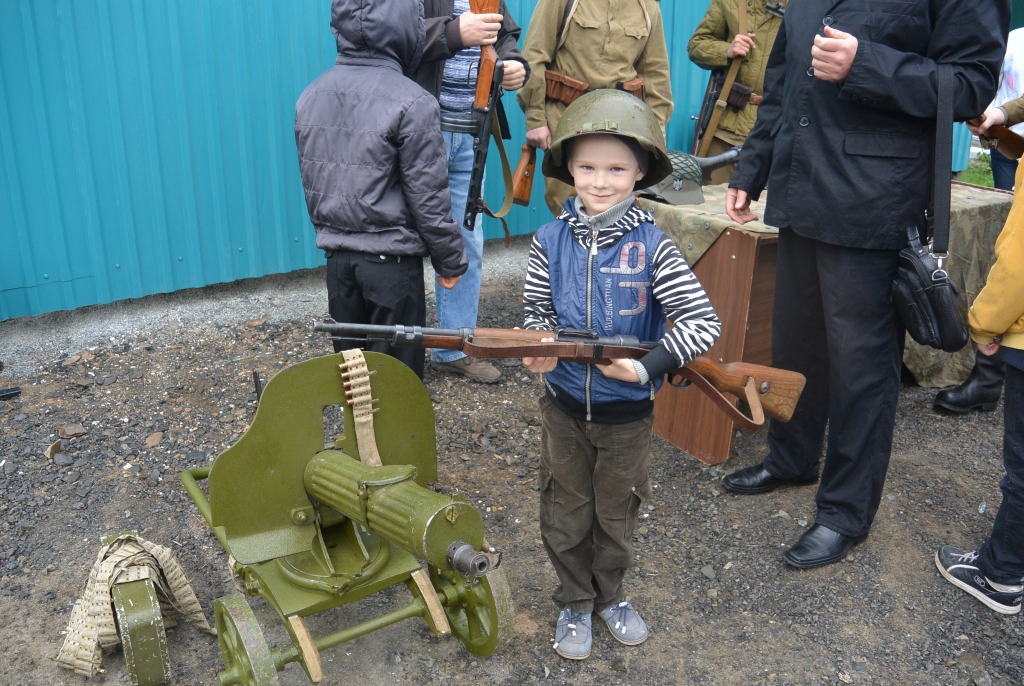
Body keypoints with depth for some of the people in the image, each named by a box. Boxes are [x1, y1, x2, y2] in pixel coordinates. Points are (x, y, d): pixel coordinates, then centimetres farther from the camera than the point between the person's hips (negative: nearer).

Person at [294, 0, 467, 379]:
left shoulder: (310, 96, 4)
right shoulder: (411, 103, -16)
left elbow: (311, 183, 12)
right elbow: (428, 197, -13)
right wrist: (451, 261, -1)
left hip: (337, 256, 6)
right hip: (391, 260, -6)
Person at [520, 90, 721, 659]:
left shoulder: (651, 246, -15)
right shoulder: (551, 240, -7)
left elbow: (705, 323, -18)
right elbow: (537, 309, 4)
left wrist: (649, 364, -27)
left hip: (627, 409, -1)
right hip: (565, 404, 2)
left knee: (617, 511, 17)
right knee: (565, 512, 15)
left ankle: (611, 594, 42)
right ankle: (575, 602, 37)